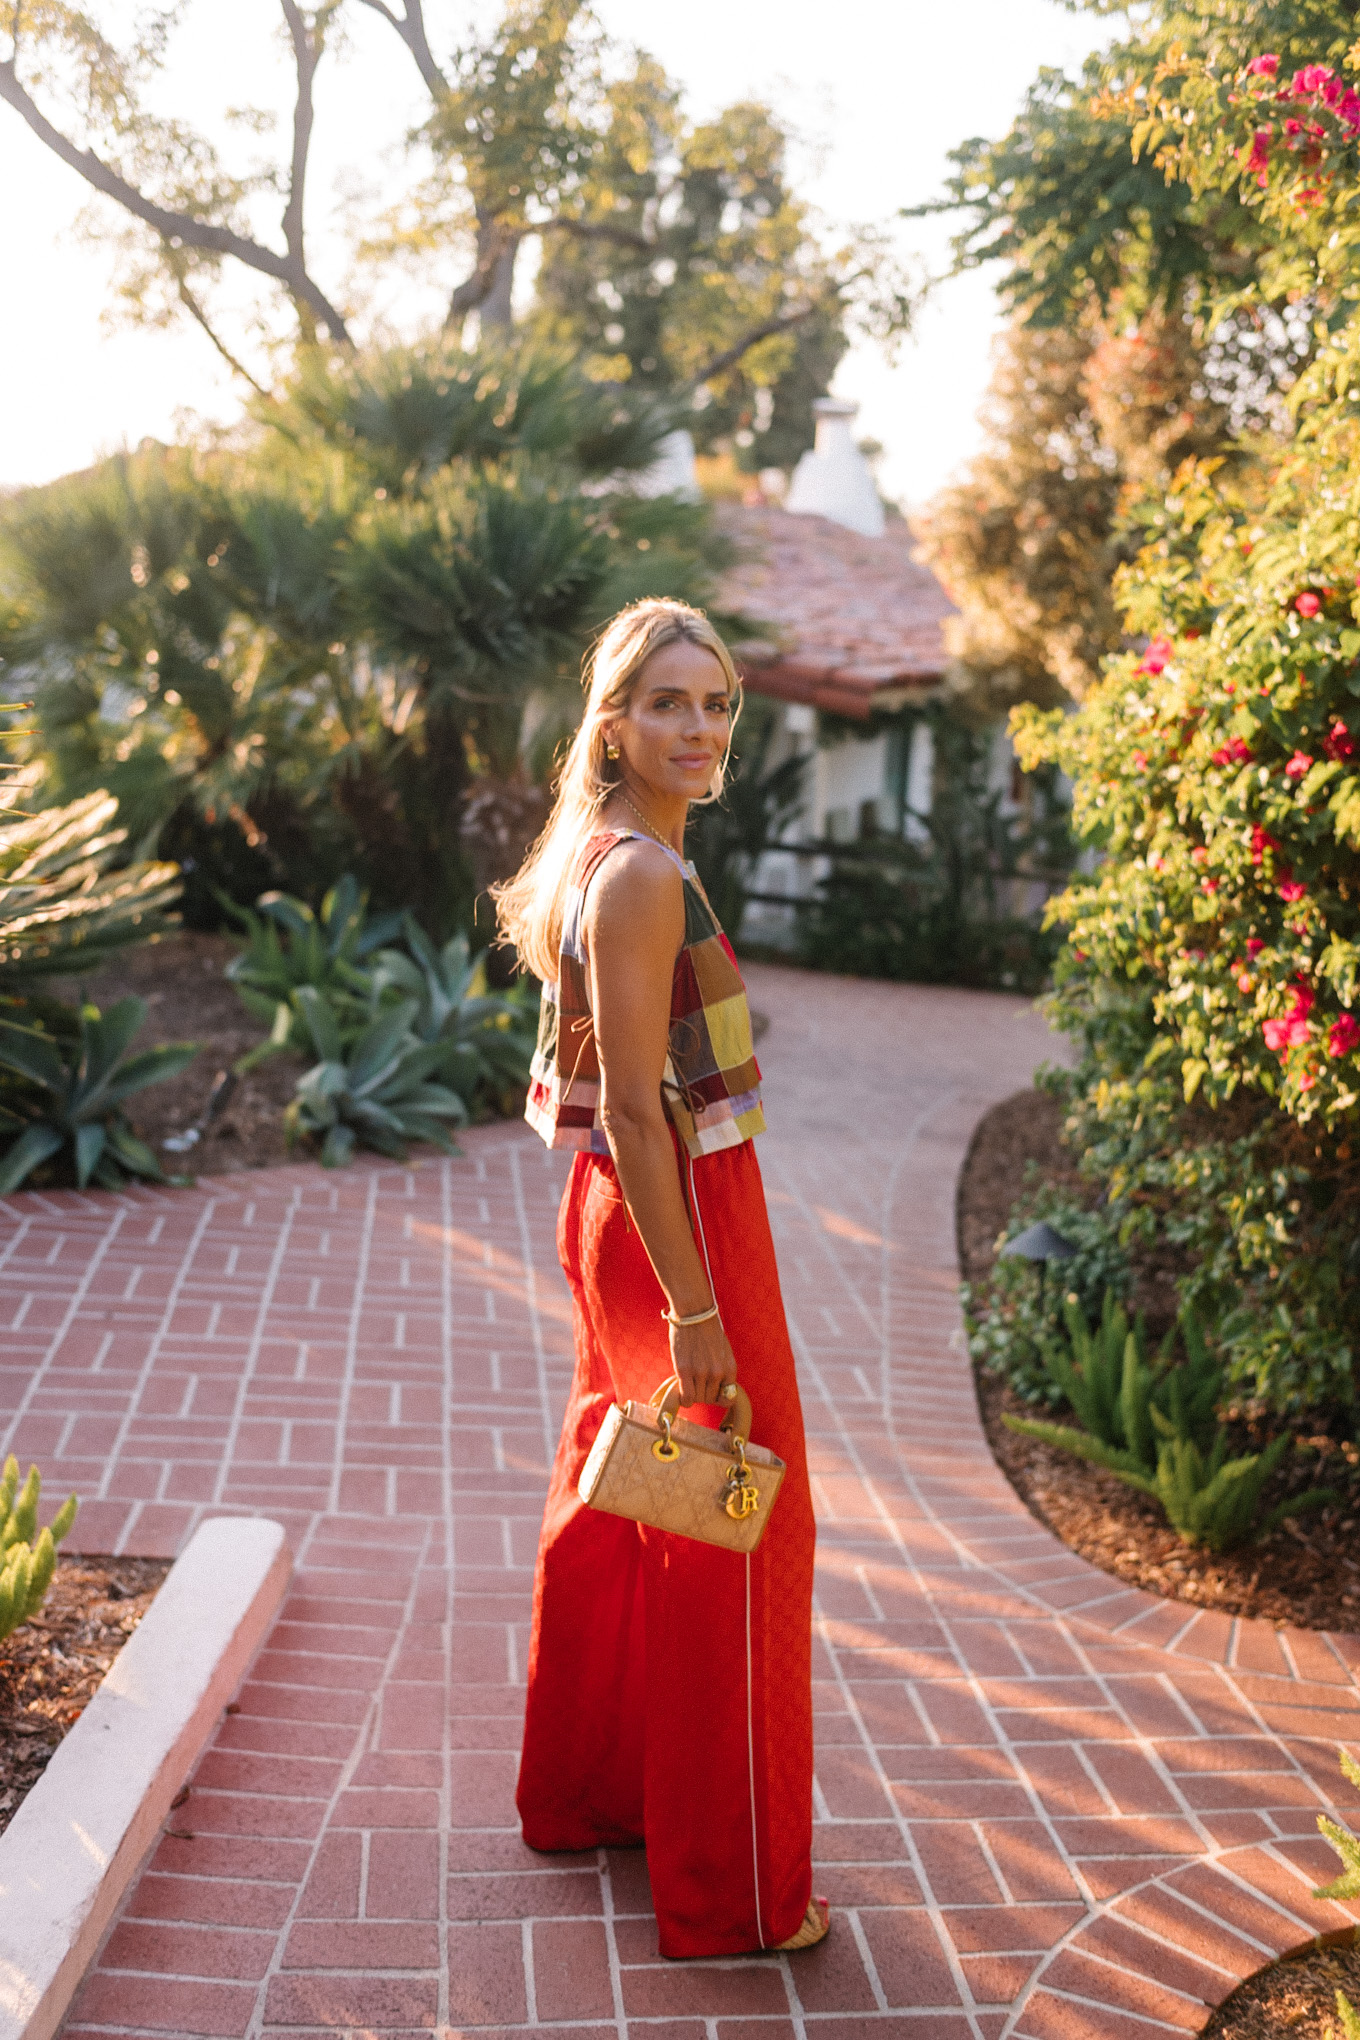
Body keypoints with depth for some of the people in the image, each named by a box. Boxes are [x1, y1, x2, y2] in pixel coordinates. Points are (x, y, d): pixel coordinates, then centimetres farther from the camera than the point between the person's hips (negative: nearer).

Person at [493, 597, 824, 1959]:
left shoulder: (604, 858, 10)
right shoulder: (641, 877, -20)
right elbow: (636, 1113, -24)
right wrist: (694, 1309, -22)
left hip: (620, 1219, 10)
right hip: (677, 1220, -10)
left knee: (611, 1514, 22)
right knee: (727, 1542, 2)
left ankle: (582, 1793, 42)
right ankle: (731, 1895, 19)